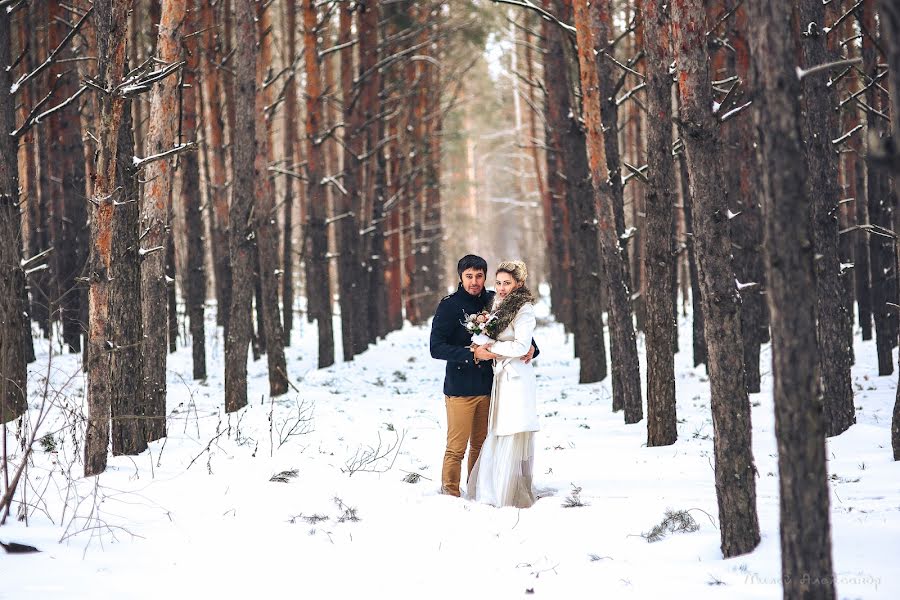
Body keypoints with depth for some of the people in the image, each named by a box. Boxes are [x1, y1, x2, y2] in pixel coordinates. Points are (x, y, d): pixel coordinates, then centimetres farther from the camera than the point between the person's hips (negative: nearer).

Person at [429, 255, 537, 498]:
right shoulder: (450, 305, -7)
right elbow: (436, 348, -14)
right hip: (460, 387, -5)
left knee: (481, 445, 13)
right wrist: (473, 354, -23)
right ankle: (450, 494, 4)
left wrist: (531, 348, -5)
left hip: (487, 386, 5)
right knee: (456, 448, -6)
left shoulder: (492, 302, 6)